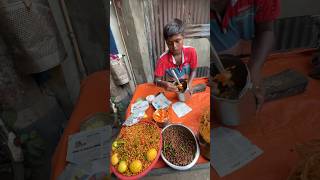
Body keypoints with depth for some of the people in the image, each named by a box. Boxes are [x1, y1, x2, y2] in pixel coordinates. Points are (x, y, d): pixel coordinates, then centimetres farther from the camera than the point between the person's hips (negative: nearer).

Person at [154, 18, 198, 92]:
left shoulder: (191, 51, -17)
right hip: (171, 89, -1)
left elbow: (193, 70, -2)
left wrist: (189, 83, -20)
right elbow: (156, 80, -16)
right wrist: (164, 84, -38)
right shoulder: (163, 59, -22)